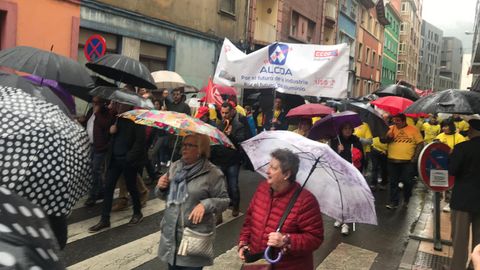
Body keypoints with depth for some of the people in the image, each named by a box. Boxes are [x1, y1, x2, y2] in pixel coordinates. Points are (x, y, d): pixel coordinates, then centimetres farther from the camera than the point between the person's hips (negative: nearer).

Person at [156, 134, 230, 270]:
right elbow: (165, 196, 17)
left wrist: (205, 204, -25)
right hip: (171, 233, 6)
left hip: (196, 236, -5)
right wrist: (161, 187, -5)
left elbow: (224, 200, -9)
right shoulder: (175, 166, 6)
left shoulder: (213, 173, -12)